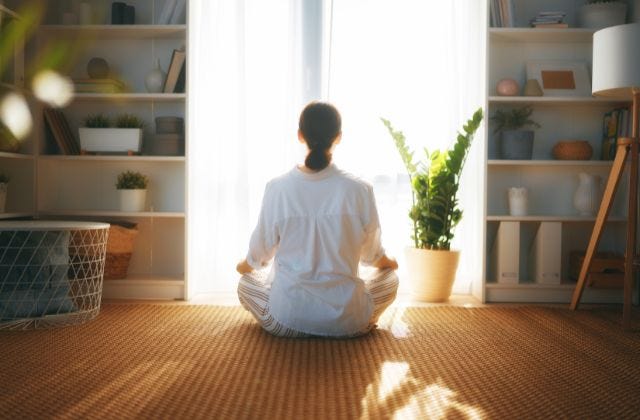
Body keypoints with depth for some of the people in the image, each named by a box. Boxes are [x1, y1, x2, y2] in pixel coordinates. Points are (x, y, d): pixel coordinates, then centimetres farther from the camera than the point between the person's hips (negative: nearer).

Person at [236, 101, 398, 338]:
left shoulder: (278, 188, -11)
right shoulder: (359, 190, -10)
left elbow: (262, 250, 3)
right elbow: (371, 253, 6)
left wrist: (246, 265, 28)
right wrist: (387, 262, 31)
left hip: (286, 320, 0)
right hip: (346, 323, 0)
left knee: (246, 284, 32)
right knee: (390, 278, 30)